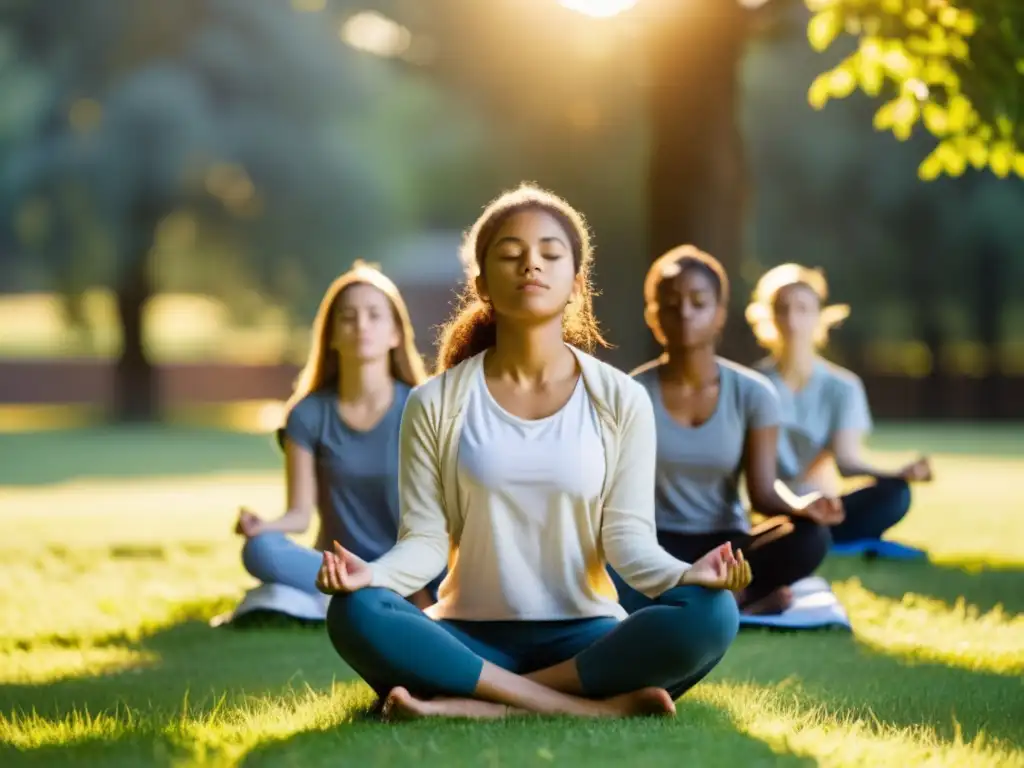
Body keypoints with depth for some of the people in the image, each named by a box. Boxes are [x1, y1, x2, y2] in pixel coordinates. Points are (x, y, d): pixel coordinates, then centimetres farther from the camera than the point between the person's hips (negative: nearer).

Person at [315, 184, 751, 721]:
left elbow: (628, 536, -2)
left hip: (584, 639, 0)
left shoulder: (621, 400, 2)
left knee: (709, 613, -30)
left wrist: (685, 574, -24)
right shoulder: (435, 405, 2)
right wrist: (373, 574, -24)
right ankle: (599, 706, -32)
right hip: (469, 639, 0)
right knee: (355, 614, -31)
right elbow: (425, 540, -1)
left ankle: (474, 702, -27)